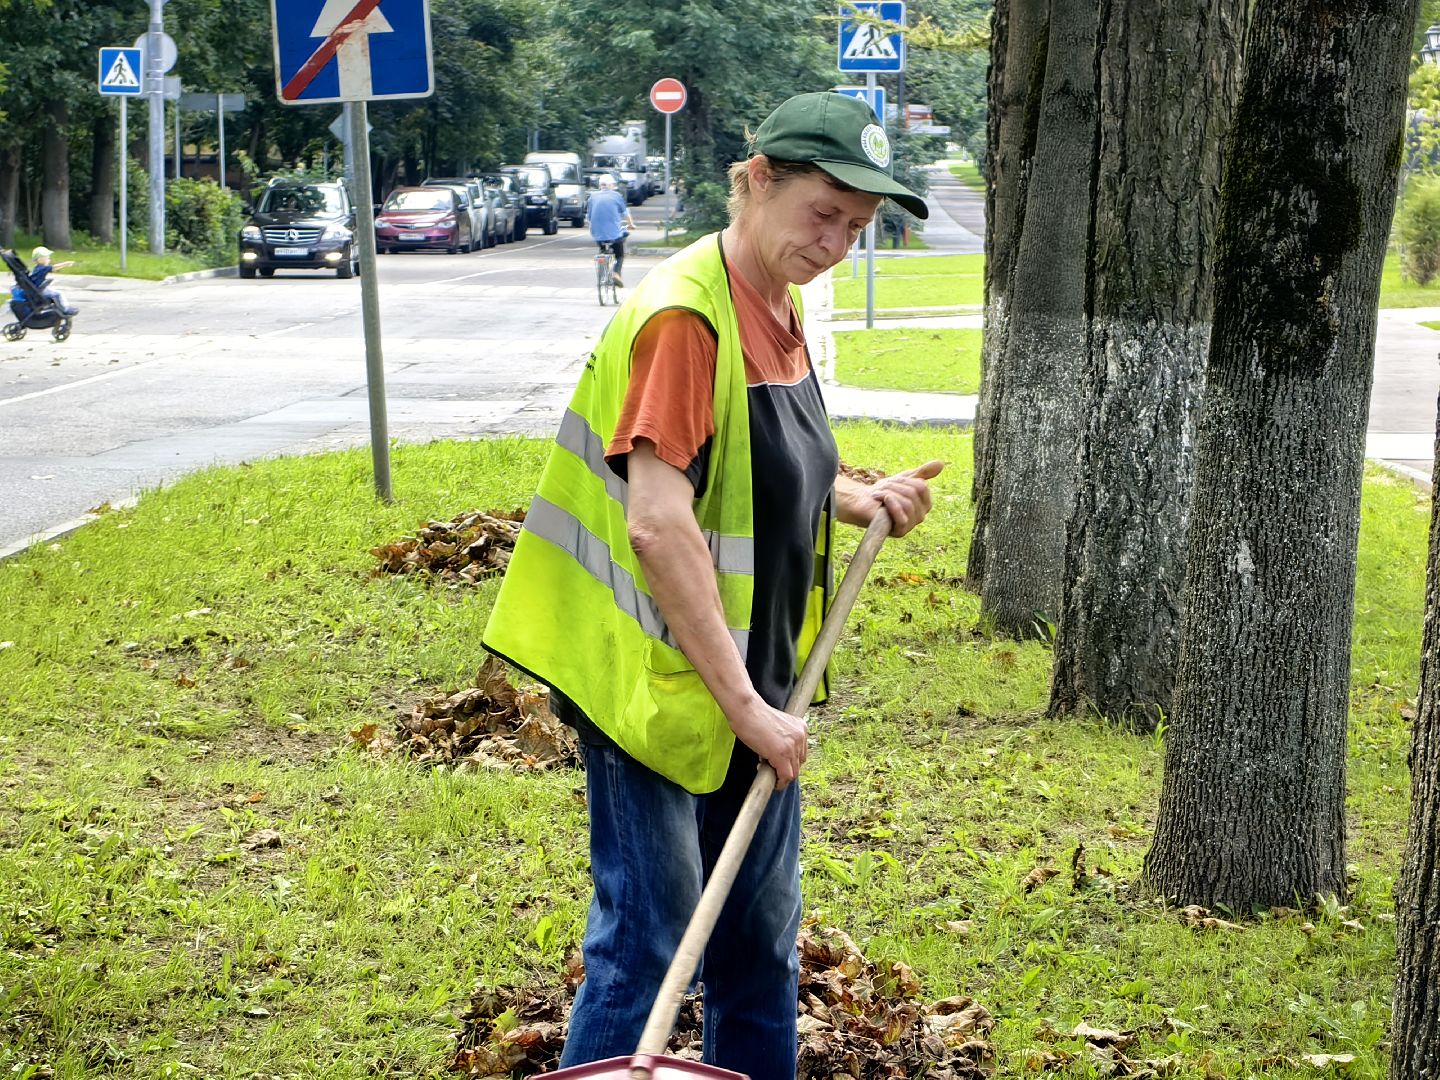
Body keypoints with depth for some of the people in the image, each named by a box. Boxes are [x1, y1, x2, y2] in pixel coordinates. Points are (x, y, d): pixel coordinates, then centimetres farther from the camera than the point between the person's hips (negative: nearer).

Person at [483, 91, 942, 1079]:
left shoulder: (779, 306, 8)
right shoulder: (687, 312, -21)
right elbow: (659, 525, -27)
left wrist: (861, 500, 3)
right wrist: (743, 703, -25)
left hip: (756, 689, 9)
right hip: (662, 690, -9)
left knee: (763, 946, 17)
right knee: (647, 949, -4)